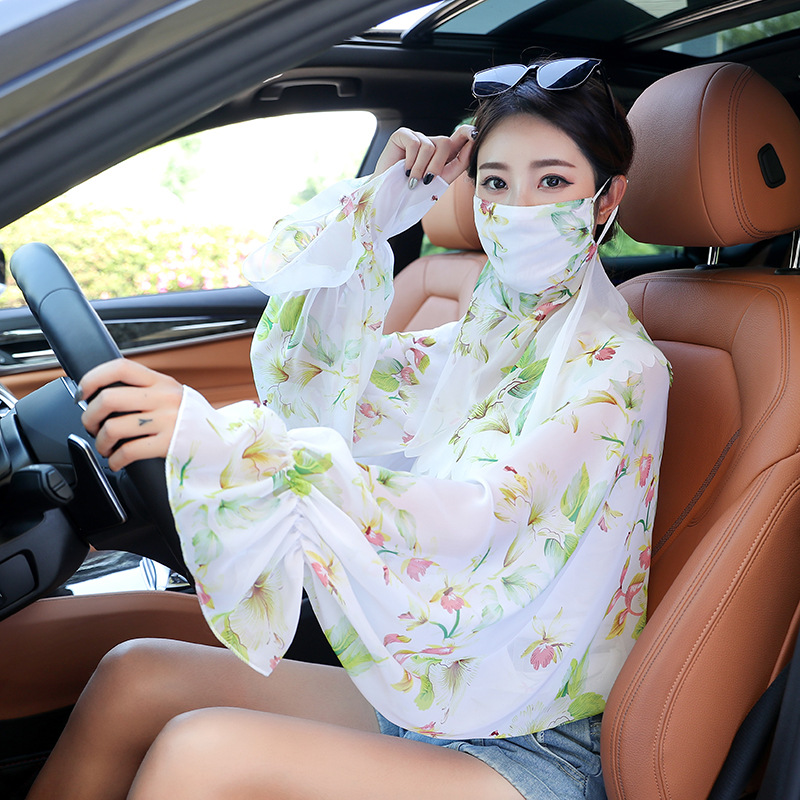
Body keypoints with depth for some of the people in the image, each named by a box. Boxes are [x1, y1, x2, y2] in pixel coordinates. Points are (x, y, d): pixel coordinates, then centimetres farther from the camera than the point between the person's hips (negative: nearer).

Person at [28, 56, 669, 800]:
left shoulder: (616, 366, -14)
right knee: (134, 675, -9)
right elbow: (306, 363, 6)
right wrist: (380, 198, 0)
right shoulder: (479, 341, 7)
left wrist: (226, 439, -38)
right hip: (420, 694, 6)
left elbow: (476, 520, -29)